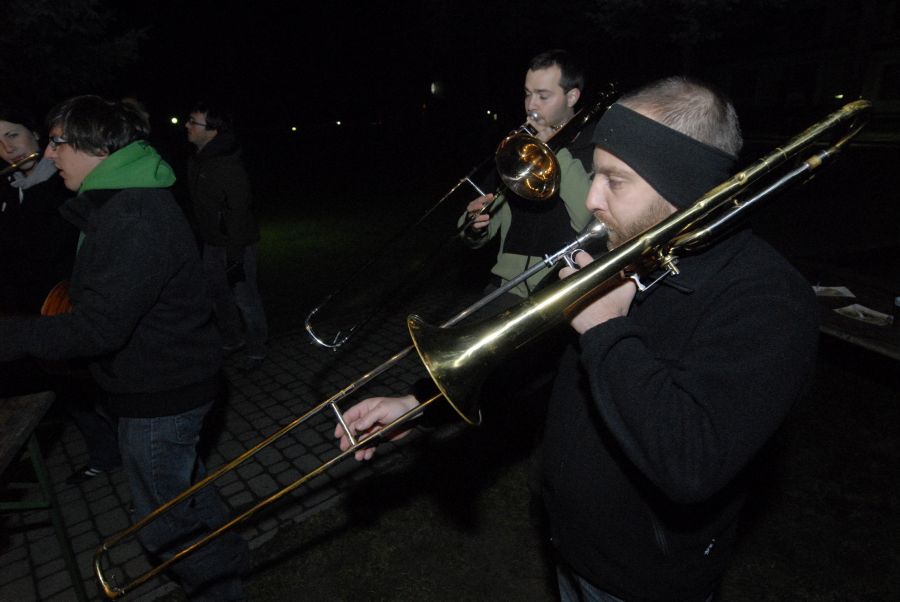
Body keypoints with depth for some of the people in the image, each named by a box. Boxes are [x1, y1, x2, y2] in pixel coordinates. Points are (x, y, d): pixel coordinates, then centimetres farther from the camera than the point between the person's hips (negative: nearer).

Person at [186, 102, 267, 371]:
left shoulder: (228, 164, -22)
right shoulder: (196, 161, 5)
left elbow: (239, 211, -24)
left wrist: (235, 256, -24)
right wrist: (200, 238, 19)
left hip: (236, 246, -9)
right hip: (211, 243, 9)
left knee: (245, 298, 1)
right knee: (219, 294, 19)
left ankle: (256, 349, 19)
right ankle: (233, 339, 38)